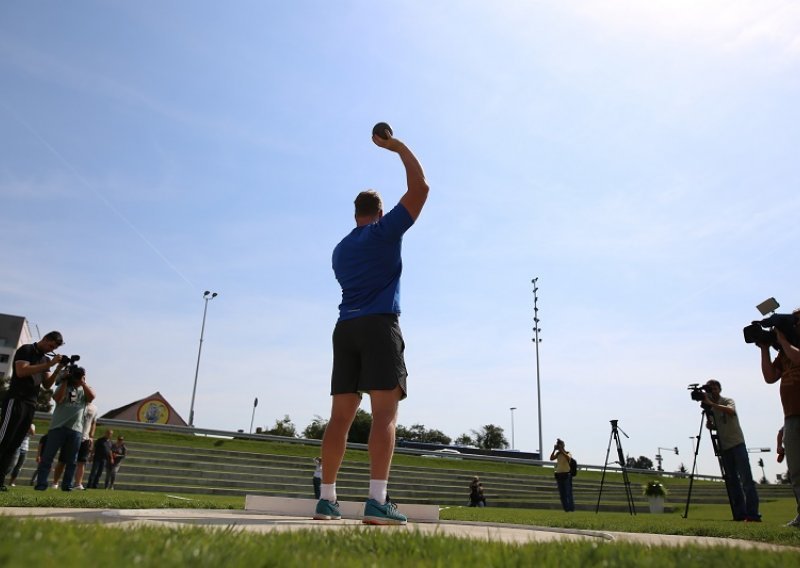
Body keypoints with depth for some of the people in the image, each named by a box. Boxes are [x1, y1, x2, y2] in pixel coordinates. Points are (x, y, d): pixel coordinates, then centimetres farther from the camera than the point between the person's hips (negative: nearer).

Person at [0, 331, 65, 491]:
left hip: (31, 405, 7)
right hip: (16, 401, -7)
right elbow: (21, 371, -18)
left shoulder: (45, 359, 18)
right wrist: (49, 364, -18)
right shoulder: (25, 350, -2)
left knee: (14, 444, 2)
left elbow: (47, 385, 15)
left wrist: (58, 370, 0)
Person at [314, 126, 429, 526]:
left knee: (341, 415, 4)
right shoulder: (386, 231, 4)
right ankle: (377, 501, -21)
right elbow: (419, 188, 3)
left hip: (345, 328, 6)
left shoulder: (341, 248, 21)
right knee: (385, 413, -11)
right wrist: (398, 148, 13)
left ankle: (326, 500, 5)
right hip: (380, 326, -6)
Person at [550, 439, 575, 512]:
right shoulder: (558, 454, 10)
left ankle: (571, 508, -4)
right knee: (562, 493, 5)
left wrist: (562, 450, -21)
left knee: (568, 492, -8)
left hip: (566, 474, -5)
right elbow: (551, 458, -5)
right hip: (558, 474, 5)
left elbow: (568, 458, -24)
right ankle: (565, 509, 9)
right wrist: (554, 450, -7)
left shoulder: (568, 453, -1)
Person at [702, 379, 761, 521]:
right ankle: (739, 514, 3)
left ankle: (752, 513, -12)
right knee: (732, 481, 3)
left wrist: (711, 403, -31)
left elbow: (731, 411, -26)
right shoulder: (710, 408, 13)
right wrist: (709, 425, -7)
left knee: (746, 478, -10)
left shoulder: (728, 401, -2)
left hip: (737, 444, -5)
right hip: (724, 447, 5)